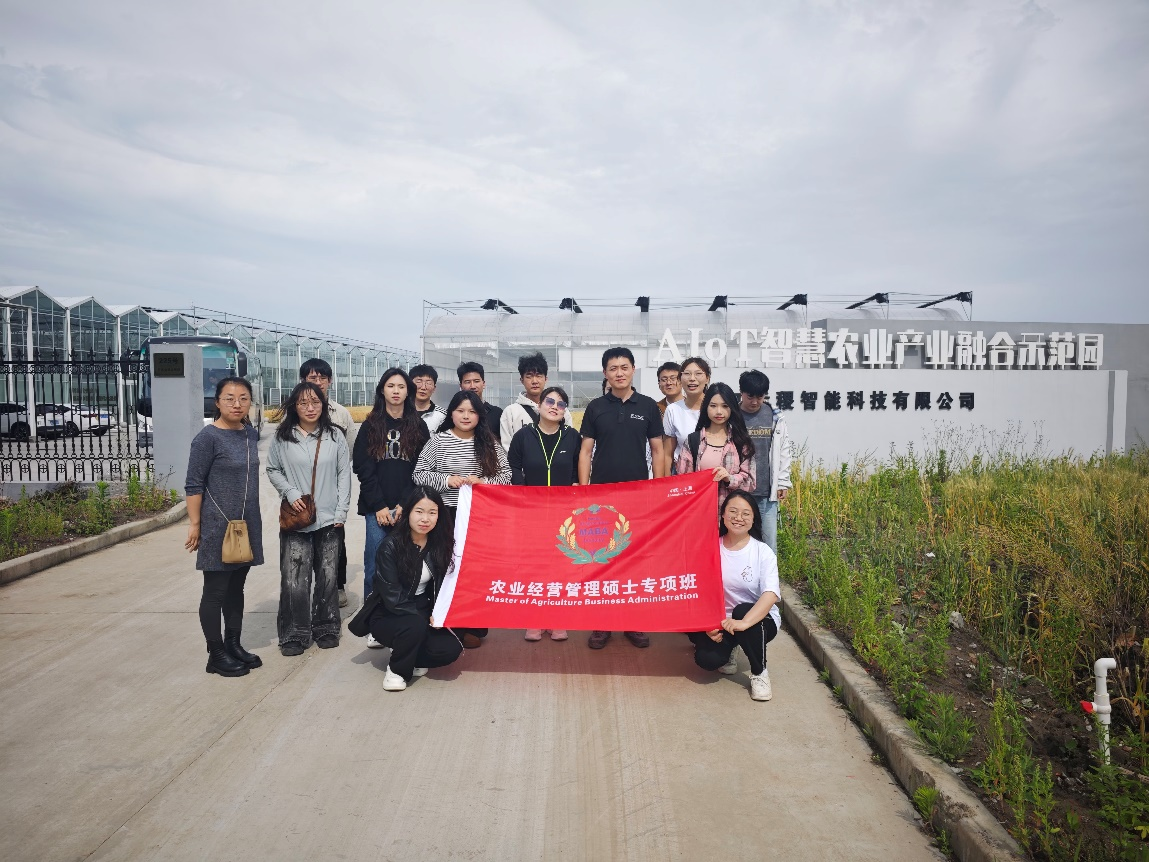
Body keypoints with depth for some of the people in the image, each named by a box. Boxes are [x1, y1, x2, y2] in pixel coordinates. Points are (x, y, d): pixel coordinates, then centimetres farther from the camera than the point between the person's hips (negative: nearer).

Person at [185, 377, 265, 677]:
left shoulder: (252, 434, 6)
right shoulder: (207, 437, -13)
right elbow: (193, 484, -11)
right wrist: (194, 524, -13)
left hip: (247, 526, 6)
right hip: (218, 528, -6)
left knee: (236, 587, 16)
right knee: (215, 591, 5)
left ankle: (233, 645, 28)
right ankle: (216, 654, 15)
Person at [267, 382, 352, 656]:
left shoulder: (334, 436, 2)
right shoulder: (282, 438, 0)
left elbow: (344, 473, 3)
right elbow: (272, 470, 9)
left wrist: (341, 511, -2)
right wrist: (290, 493, -7)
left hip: (329, 519, 1)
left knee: (327, 577, 8)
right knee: (294, 580, -4)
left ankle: (326, 628, 24)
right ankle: (295, 634, 11)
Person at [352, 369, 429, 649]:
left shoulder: (418, 427, 9)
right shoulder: (370, 426, 8)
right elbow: (363, 469, 2)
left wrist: (404, 505, -6)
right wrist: (379, 506, -6)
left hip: (407, 509, 0)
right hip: (376, 508, 0)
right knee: (375, 567, -2)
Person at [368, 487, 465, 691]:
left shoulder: (441, 544, -5)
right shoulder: (390, 546, -18)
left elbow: (442, 588, 4)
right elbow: (392, 597, -20)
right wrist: (426, 618, -23)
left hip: (422, 612, 4)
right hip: (389, 616, -4)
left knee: (450, 649, -20)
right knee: (415, 625, -35)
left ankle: (411, 659, 10)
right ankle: (396, 670, -6)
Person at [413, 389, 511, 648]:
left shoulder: (490, 443, 5)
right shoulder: (438, 441, 2)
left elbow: (506, 475, 4)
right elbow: (419, 475, 1)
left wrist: (482, 481, -12)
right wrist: (446, 480, -13)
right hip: (447, 515, -1)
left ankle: (473, 627, 15)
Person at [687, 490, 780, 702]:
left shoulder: (763, 552, -11)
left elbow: (771, 594, -24)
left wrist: (744, 622, -38)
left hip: (758, 620, -1)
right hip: (718, 620, 2)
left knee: (742, 611, -36)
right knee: (707, 659, -25)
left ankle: (759, 673, -11)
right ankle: (728, 651, 15)